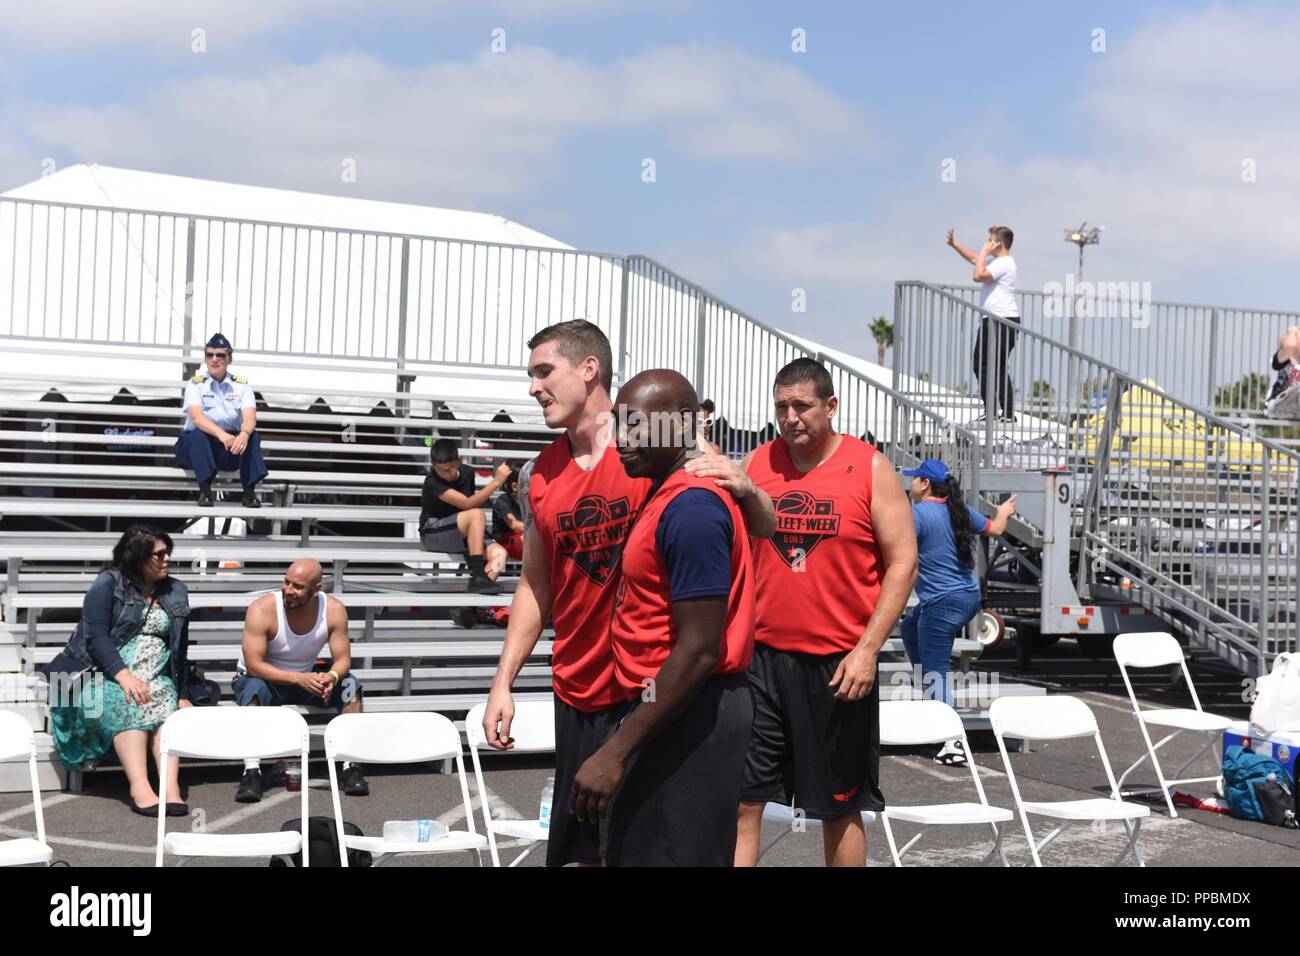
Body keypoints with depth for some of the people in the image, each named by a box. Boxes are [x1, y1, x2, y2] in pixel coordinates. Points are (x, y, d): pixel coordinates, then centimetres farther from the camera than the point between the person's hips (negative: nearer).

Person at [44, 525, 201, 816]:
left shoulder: (175, 591, 14)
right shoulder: (108, 585, -1)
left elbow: (180, 647, 15)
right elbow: (96, 637, -11)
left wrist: (184, 693, 3)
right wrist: (124, 676, -25)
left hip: (156, 678, 4)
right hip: (106, 674, -4)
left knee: (169, 705, -29)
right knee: (128, 704, -35)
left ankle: (171, 786, -43)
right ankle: (139, 788, -43)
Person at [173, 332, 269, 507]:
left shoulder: (242, 384, 1)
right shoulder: (196, 383, -4)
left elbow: (250, 417, -15)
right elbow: (196, 416, -22)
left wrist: (244, 434, -40)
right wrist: (222, 435, -41)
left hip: (231, 448, 1)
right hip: (196, 446, -1)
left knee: (252, 435, -26)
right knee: (199, 434, -33)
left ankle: (250, 491, -33)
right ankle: (205, 490, -37)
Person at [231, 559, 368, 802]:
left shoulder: (334, 610, -15)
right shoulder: (262, 609, -25)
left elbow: (342, 659, -12)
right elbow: (253, 665, -29)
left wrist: (331, 677, -37)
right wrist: (299, 678, -41)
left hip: (306, 677, 3)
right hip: (264, 678, -3)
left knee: (350, 684, -21)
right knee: (253, 689, -37)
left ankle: (351, 768, -17)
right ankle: (251, 772, -36)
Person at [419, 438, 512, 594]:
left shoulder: (467, 472, 2)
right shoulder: (432, 483, -19)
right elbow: (467, 504, -29)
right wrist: (496, 481, -31)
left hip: (460, 536, 7)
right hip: (432, 533, -7)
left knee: (499, 552, -20)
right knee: (476, 514, -32)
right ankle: (478, 577, -34)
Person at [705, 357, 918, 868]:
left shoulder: (870, 469, -3)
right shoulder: (757, 463, 5)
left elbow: (902, 562, -5)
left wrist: (867, 649, -11)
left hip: (838, 666, -2)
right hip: (761, 655, 3)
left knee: (840, 806, 10)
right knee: (741, 797, 1)